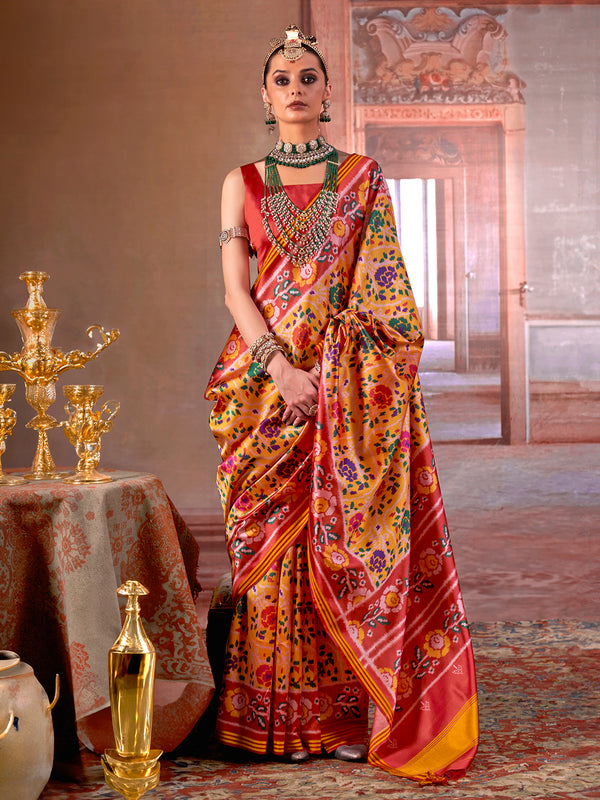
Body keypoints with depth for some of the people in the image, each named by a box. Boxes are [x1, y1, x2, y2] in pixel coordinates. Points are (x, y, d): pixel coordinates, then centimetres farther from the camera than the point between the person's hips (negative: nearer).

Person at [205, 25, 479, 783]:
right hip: (270, 376, 1)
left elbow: (386, 288, 5)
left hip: (353, 381, 0)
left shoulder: (364, 176, 9)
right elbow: (235, 289, 1)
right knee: (277, 536, 0)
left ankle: (353, 710, 4)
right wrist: (281, 367, -14)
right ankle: (284, 718, 9)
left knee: (351, 536, -4)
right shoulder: (242, 182, 9)